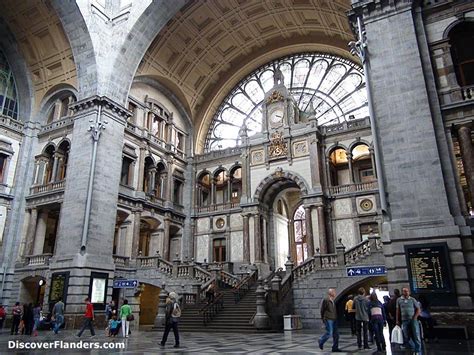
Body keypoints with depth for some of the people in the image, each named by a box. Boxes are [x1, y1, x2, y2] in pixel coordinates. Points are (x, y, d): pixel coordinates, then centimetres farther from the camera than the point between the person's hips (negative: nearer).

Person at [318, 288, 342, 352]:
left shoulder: (334, 301, 14)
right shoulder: (326, 300, -10)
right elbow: (322, 310, -7)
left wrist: (336, 317, 15)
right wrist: (323, 318, -4)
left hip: (334, 319, 8)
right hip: (328, 319, -8)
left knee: (336, 333, 4)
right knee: (329, 333, -8)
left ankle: (335, 348, 12)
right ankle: (321, 341, 16)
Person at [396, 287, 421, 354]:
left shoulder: (413, 300, 3)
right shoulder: (399, 300, 6)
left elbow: (418, 309, 5)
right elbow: (398, 311, 9)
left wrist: (415, 317, -7)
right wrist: (397, 320, 6)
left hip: (413, 320, -2)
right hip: (404, 320, 2)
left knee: (416, 335, -4)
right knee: (406, 336, 5)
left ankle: (418, 351, 5)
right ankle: (413, 349, 20)